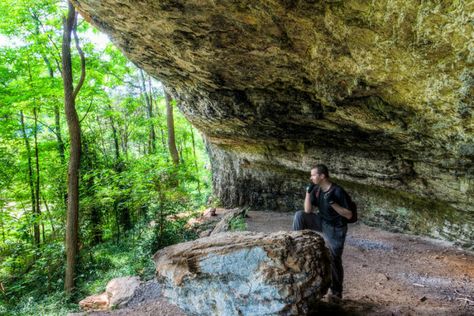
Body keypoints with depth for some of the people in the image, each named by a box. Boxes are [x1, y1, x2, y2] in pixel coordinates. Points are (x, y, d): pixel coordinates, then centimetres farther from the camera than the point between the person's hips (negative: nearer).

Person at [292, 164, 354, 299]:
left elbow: (349, 215, -22)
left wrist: (332, 203, -34)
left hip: (335, 229, -5)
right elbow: (308, 211, -8)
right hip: (322, 222, 5)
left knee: (334, 260, 1)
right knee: (300, 215, -16)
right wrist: (308, 192, -18)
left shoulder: (338, 192, -25)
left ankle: (336, 292, 20)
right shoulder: (316, 189, -7)